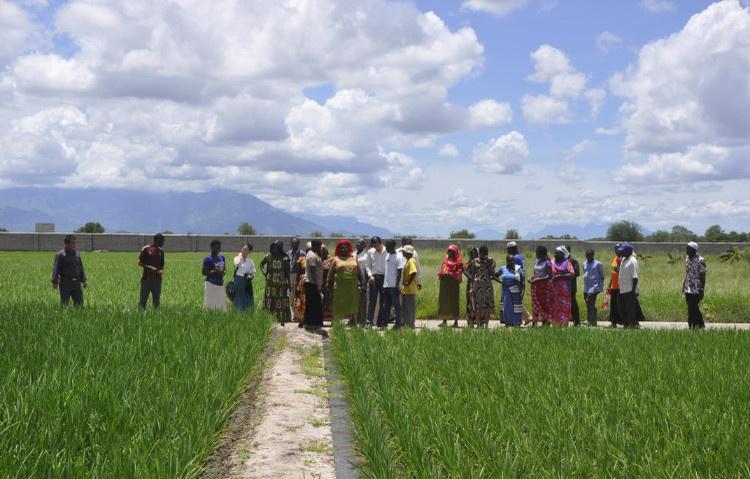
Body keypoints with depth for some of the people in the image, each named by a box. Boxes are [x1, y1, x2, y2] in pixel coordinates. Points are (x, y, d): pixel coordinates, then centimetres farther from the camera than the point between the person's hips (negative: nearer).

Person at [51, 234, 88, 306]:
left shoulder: (77, 253, 11)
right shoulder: (60, 255, -6)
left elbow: (80, 268, 17)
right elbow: (56, 269, -11)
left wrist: (84, 280, 13)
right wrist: (55, 282, -20)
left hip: (76, 283, 5)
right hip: (65, 283, -5)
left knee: (79, 303, 3)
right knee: (64, 304, 0)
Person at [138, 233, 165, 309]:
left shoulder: (161, 251, 12)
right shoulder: (146, 249, -2)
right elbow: (140, 263, -3)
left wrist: (161, 271, -2)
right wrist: (150, 267, -16)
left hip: (157, 279, 4)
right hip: (146, 278, -4)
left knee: (156, 301, 5)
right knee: (143, 300, -1)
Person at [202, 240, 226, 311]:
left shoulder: (221, 257, 12)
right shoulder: (208, 259, -10)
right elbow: (204, 272, -11)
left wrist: (223, 272, -1)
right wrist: (214, 271, -23)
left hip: (220, 283, 7)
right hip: (211, 283, -7)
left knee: (221, 302, 6)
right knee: (210, 303, -9)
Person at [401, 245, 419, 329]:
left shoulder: (411, 261, -15)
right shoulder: (408, 261, 15)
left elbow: (414, 272, -27)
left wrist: (408, 282, -22)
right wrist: (404, 283, 15)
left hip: (410, 290, -10)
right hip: (405, 290, 10)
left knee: (410, 307, -4)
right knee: (404, 307, 14)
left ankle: (411, 324, 1)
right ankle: (407, 323, 20)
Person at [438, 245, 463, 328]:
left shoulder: (458, 262, -1)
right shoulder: (445, 259, 16)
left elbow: (459, 272, -8)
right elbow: (441, 269, 18)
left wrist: (450, 274, -19)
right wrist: (441, 274, -2)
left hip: (453, 283, -6)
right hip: (444, 283, 6)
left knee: (453, 301, -5)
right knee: (443, 301, 5)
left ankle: (456, 321, 1)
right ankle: (444, 320, 12)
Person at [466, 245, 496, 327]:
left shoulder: (490, 261, 6)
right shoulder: (475, 261, 6)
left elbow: (493, 274, -1)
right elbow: (472, 275, 8)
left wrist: (489, 264, -11)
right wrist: (472, 287, 2)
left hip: (488, 285, 0)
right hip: (477, 285, 0)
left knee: (487, 305, -1)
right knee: (478, 306, -2)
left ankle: (486, 324, 4)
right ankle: (478, 325, 1)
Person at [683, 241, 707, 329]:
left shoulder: (700, 260, -14)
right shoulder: (687, 258, 8)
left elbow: (703, 277, -12)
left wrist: (702, 291, -15)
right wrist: (684, 285, 18)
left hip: (696, 290, -7)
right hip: (688, 289, 7)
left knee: (692, 310, -8)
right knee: (694, 309, 15)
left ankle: (693, 327, -2)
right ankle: (701, 325, 29)